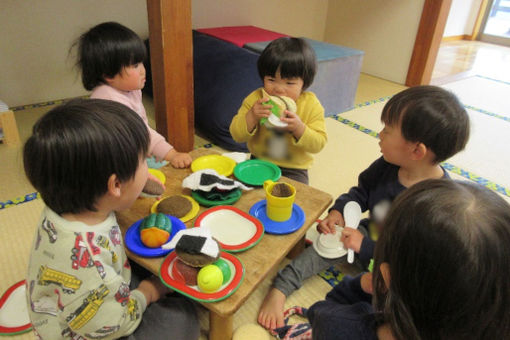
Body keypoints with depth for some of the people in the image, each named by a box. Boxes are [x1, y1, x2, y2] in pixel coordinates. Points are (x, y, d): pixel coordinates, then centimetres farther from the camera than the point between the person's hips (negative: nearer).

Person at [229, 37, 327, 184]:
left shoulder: (311, 104, -9)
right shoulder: (255, 98, -7)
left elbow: (318, 144, -10)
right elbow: (237, 135, -7)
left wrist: (299, 128, -29)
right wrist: (251, 116, -27)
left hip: (293, 170, -1)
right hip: (258, 162, 2)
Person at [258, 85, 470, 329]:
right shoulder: (386, 166, -11)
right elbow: (361, 192, 6)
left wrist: (366, 247, -27)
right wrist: (338, 212, -11)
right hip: (370, 236, 5)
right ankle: (279, 290, -13)